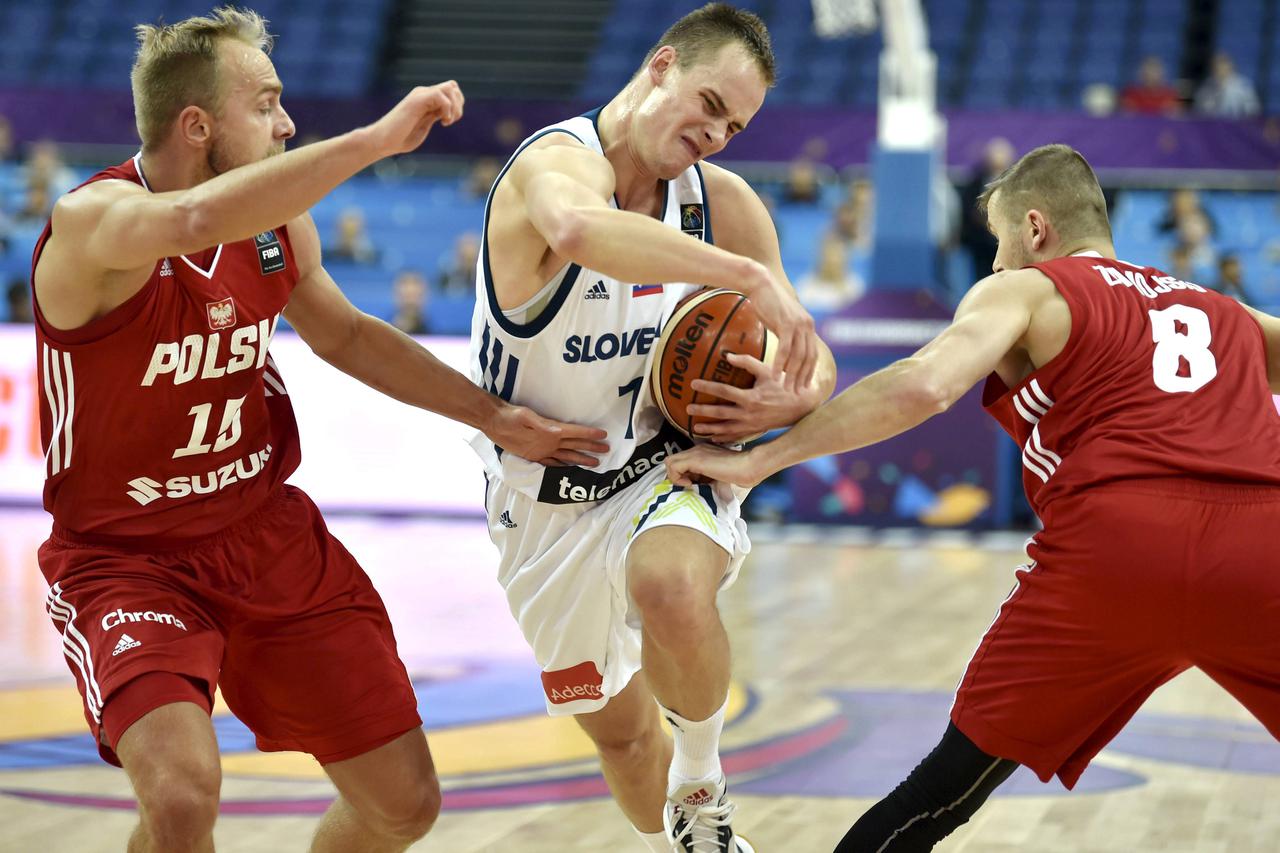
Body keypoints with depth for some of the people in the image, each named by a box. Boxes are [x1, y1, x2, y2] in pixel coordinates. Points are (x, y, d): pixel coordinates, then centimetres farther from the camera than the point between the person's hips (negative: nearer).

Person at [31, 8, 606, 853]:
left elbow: (346, 335, 18)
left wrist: (493, 416, 15)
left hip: (271, 536, 6)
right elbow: (194, 222, -46)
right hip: (127, 560, -6)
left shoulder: (278, 217, 0)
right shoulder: (91, 222, -23)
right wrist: (378, 138, -44)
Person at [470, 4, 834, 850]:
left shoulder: (723, 201, -4)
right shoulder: (555, 161, -22)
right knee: (619, 729, 14)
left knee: (675, 592, -35)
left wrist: (793, 397, -21)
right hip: (549, 506, -1)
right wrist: (747, 275, -52)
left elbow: (812, 365, 4)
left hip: (663, 468, 2)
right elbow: (577, 229, -51)